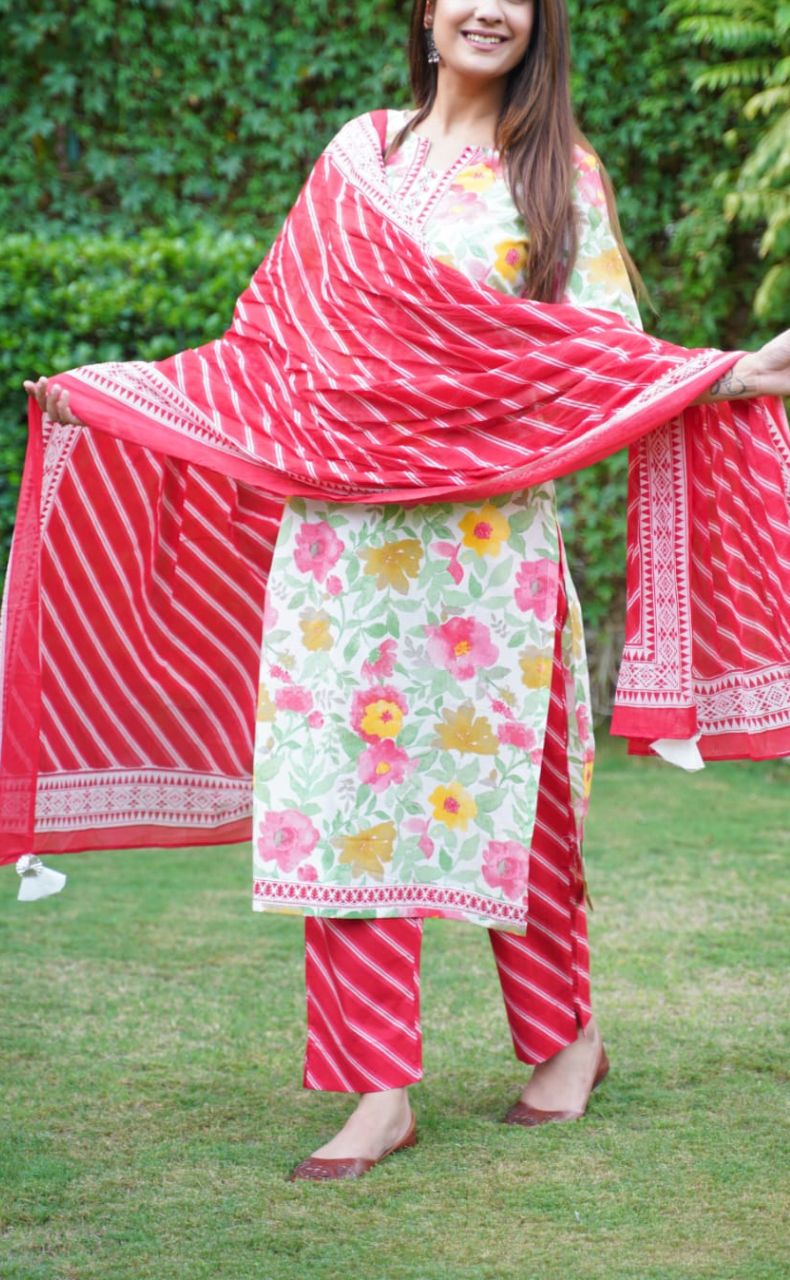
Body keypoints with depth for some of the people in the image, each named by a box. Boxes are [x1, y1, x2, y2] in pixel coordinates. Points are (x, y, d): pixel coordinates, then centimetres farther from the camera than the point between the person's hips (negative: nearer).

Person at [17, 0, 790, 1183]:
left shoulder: (561, 173, 7)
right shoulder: (364, 150, 14)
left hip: (487, 535, -2)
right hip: (347, 529, 3)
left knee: (499, 781, 2)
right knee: (343, 784, -4)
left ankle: (567, 1035, 25)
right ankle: (381, 1094, 1)